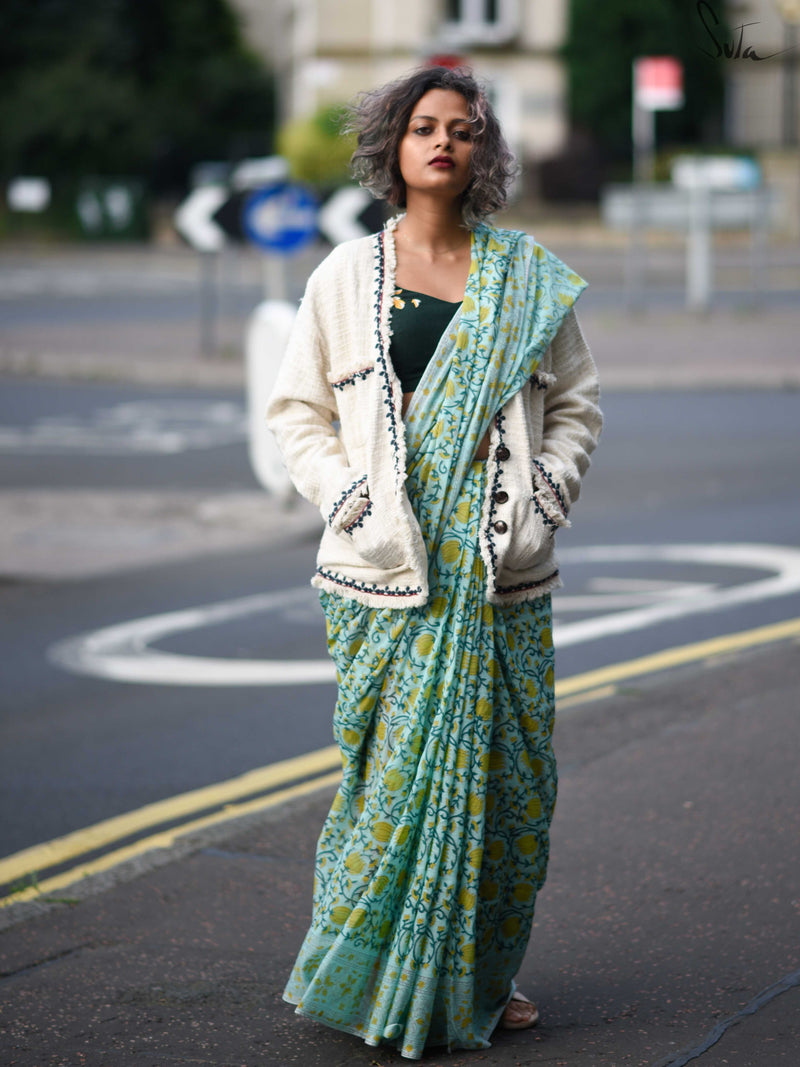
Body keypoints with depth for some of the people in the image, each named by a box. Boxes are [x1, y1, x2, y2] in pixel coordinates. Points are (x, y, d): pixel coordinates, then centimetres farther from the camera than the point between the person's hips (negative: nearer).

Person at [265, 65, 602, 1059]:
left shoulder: (529, 278, 9)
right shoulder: (346, 278, 6)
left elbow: (574, 401, 15)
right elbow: (296, 410, 10)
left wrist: (547, 489, 0)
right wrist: (350, 493, -4)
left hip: (502, 568, 2)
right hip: (389, 568, -2)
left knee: (506, 772, 3)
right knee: (397, 764, -5)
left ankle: (480, 978, 16)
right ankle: (369, 976, 7)